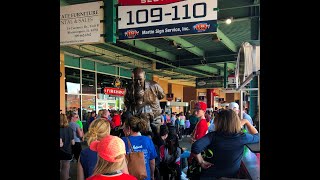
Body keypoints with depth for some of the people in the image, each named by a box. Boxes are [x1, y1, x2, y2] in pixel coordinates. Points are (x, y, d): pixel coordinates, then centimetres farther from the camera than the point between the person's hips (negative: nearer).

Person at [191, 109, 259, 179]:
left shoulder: (213, 136, -25)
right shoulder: (242, 137, -19)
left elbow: (195, 147, -39)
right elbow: (257, 136, 3)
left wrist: (201, 162, -22)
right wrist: (246, 122, 12)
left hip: (209, 175, -2)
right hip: (231, 176, 2)